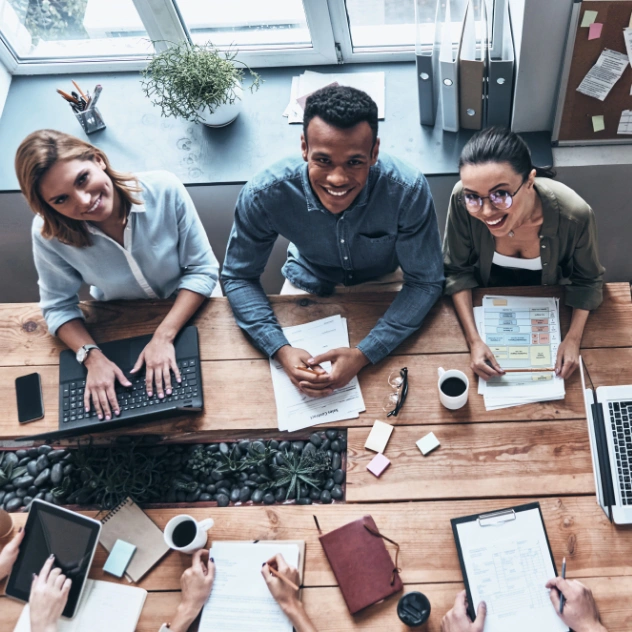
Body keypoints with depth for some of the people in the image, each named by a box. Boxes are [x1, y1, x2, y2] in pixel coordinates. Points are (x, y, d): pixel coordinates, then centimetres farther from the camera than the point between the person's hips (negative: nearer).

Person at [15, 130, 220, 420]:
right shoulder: (48, 233, -25)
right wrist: (93, 357, -27)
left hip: (188, 311, -1)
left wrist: (163, 336, -29)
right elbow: (59, 306, -10)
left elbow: (202, 270, -20)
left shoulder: (164, 189, -28)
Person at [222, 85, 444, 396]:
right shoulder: (263, 194, -33)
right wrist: (281, 351, -35)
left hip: (384, 281, 0)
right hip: (310, 283, 1)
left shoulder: (408, 190, -36)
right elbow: (238, 277, -18)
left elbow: (425, 282, -25)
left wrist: (363, 355, -37)